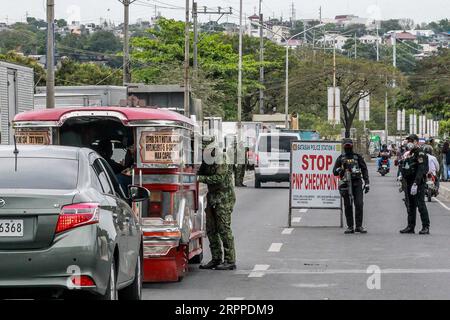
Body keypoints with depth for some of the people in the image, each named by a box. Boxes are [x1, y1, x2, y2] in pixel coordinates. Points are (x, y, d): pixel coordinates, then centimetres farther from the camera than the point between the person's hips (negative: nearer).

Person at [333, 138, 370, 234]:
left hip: (357, 183, -1)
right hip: (345, 183, 1)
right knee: (348, 206, 0)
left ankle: (359, 226, -5)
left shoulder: (358, 157, 11)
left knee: (359, 204, -10)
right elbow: (334, 171, 10)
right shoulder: (341, 158, 12)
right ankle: (350, 227, 5)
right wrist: (341, 169, -12)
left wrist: (367, 183, 1)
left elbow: (364, 169, 10)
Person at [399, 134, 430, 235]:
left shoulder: (420, 153, -11)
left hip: (418, 183, -9)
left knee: (421, 205, -7)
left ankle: (426, 227, -4)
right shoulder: (409, 153, 16)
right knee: (410, 206, 12)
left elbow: (421, 170, -20)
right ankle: (410, 227, 18)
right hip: (408, 183, 9)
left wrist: (415, 184, -25)